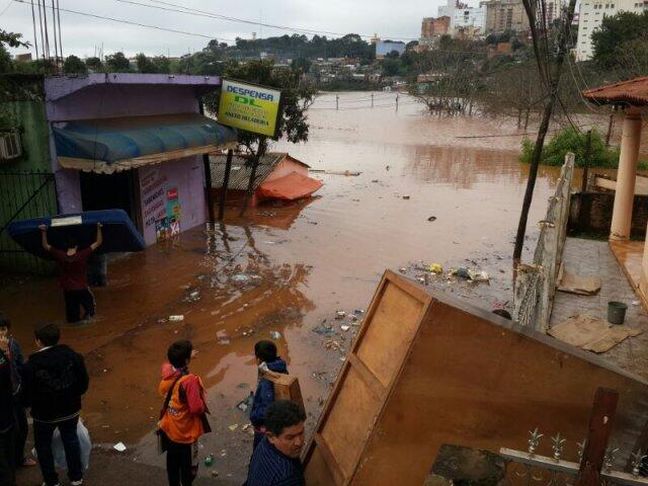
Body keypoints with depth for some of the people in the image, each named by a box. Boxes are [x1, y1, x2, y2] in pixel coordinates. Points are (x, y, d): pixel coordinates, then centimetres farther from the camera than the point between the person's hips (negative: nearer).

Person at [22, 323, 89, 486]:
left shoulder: (31, 366, -22)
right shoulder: (73, 356, -15)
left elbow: (27, 397, -13)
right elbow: (84, 384, -7)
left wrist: (28, 403, 10)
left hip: (44, 414, -3)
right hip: (70, 410, 3)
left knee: (43, 445, 21)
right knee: (70, 440, 23)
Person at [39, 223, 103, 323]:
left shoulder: (60, 256, -14)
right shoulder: (82, 255, -21)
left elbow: (46, 246, 1)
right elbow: (98, 243, -14)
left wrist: (44, 232, 3)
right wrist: (98, 228, -12)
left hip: (68, 290, 2)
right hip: (82, 289, -2)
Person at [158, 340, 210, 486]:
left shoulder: (167, 371, -10)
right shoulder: (190, 380, -32)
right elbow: (197, 408, -31)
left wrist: (187, 356, 11)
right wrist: (204, 406, -10)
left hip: (169, 428, 7)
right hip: (186, 432, -6)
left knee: (172, 462, 26)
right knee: (189, 466, 17)